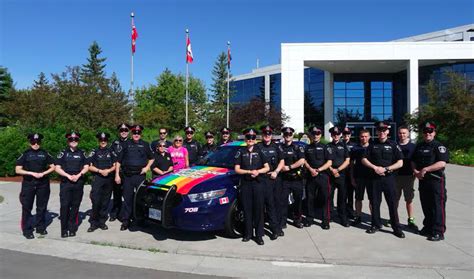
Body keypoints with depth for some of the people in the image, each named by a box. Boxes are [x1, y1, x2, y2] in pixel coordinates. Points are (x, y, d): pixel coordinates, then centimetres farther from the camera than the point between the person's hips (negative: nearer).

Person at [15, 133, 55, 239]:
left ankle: (40, 227, 23)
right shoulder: (25, 154, 1)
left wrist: (43, 173, -9)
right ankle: (27, 230, 10)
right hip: (28, 184, -2)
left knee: (42, 207, 10)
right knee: (27, 207, 1)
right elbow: (18, 170, -3)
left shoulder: (45, 153, 5)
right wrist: (32, 173, -14)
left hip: (43, 184, 2)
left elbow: (52, 167, 8)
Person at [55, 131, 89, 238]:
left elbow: (86, 167, 8)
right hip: (65, 182, -2)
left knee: (75, 206, 5)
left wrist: (78, 175, -8)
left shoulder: (81, 153, 11)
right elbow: (57, 168, -1)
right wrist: (68, 176, -11)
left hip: (78, 183, 2)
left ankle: (72, 229, 14)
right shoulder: (63, 153, 5)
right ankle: (64, 230, 3)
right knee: (64, 206, -5)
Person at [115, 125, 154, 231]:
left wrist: (147, 167, 2)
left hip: (140, 175, -1)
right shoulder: (126, 144, 10)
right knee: (127, 198, 4)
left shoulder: (145, 145, 10)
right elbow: (119, 161, 10)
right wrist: (117, 175, 3)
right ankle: (125, 221, 12)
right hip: (127, 175, 1)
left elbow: (151, 158, 19)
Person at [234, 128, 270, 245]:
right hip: (245, 183, 1)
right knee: (247, 209, 4)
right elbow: (237, 169, 4)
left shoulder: (259, 151, 9)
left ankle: (259, 235, 5)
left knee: (259, 209, 0)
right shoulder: (241, 152, 9)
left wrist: (258, 171, -11)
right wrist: (250, 172, -10)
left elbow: (267, 168, 9)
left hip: (258, 183, 0)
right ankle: (248, 233, 14)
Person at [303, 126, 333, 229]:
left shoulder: (325, 147, 3)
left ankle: (325, 220, 8)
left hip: (323, 176, -2)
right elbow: (305, 161, 10)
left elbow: (329, 162, -3)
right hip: (310, 176, 3)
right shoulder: (307, 148, 12)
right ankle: (310, 219, 19)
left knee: (325, 198, -1)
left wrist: (318, 170, -13)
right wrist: (311, 169, -9)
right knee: (310, 198, 7)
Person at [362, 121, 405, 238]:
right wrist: (375, 167, -9)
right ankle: (375, 224, 20)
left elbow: (400, 163, -3)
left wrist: (386, 169, -14)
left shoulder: (393, 145, 2)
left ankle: (396, 228, 8)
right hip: (375, 177, 2)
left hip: (389, 177, -2)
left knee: (392, 203, -1)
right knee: (375, 202, 7)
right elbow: (364, 159, 7)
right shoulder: (372, 145, 9)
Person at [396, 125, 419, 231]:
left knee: (409, 199, 5)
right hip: (396, 176, 1)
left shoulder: (413, 146, 3)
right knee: (395, 199, 8)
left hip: (408, 176, -1)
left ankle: (411, 220, 12)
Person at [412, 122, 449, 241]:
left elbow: (442, 163, -19)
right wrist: (415, 171, -1)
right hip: (422, 180, 7)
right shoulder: (419, 146, 14)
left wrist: (425, 169, -21)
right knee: (425, 206, 14)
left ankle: (438, 232, 3)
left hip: (436, 180, -6)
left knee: (437, 206, -3)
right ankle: (428, 227, 27)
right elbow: (413, 161, 18)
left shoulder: (439, 146, -7)